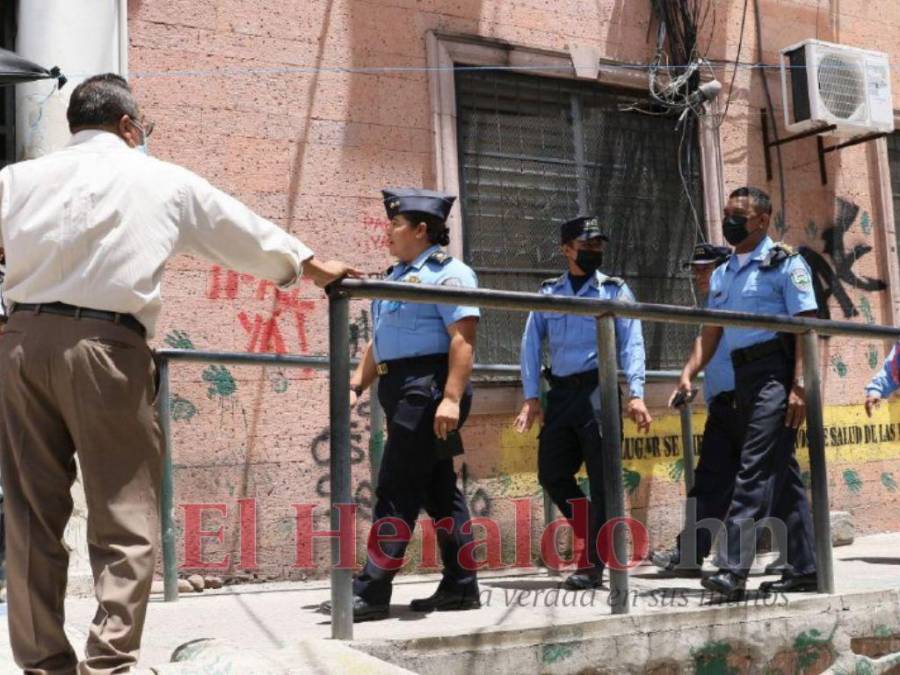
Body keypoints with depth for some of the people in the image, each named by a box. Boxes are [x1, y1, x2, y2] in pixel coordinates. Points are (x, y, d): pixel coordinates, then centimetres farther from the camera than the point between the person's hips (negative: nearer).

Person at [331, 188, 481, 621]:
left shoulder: (447, 273, -7)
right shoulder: (396, 276, 21)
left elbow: (463, 340, -18)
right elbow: (379, 342, 25)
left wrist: (451, 398, -26)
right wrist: (356, 386, 16)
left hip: (427, 389, -9)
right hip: (402, 391, 9)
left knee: (396, 490, -9)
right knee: (438, 489, 11)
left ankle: (372, 591, -5)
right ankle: (461, 587, 18)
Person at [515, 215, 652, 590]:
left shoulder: (614, 290, 6)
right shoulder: (548, 292, 13)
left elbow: (631, 344, -2)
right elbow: (531, 344, 9)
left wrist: (635, 394, -13)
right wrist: (531, 397, 0)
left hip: (598, 389, -3)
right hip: (560, 392, 4)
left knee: (601, 480, -3)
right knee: (551, 473, 4)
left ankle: (593, 565, 4)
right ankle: (596, 538, 23)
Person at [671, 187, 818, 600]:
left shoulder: (784, 263, -2)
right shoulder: (722, 275, 18)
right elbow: (712, 331, 16)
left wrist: (799, 387, -18)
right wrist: (688, 374, 1)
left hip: (775, 371, -7)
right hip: (743, 377, 8)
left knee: (755, 470, -14)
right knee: (781, 474, 10)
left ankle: (735, 569, -18)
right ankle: (803, 569, 16)